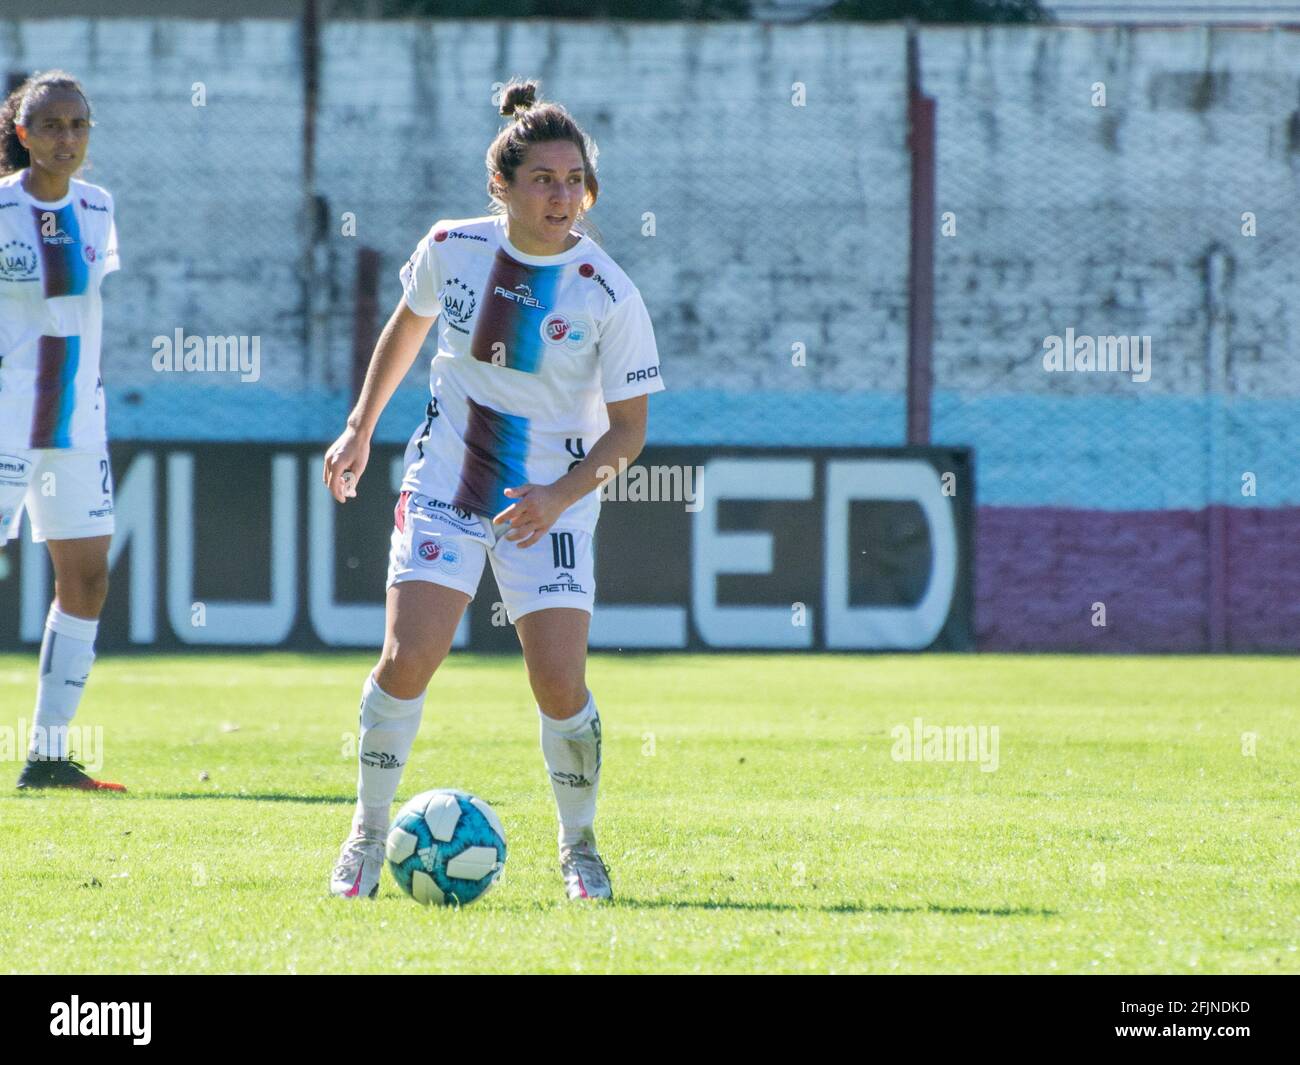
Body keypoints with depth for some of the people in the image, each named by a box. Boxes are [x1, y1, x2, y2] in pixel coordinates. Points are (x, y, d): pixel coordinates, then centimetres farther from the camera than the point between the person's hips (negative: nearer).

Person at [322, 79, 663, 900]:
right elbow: (408, 324, 16)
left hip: (551, 501, -1)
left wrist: (562, 495, -22)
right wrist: (361, 428, 19)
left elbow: (629, 429, -7)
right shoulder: (452, 248, -6)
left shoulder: (609, 295, -14)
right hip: (445, 482, 2)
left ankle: (580, 846, 14)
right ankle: (369, 834, 6)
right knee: (407, 659, -13)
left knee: (560, 684, -10)